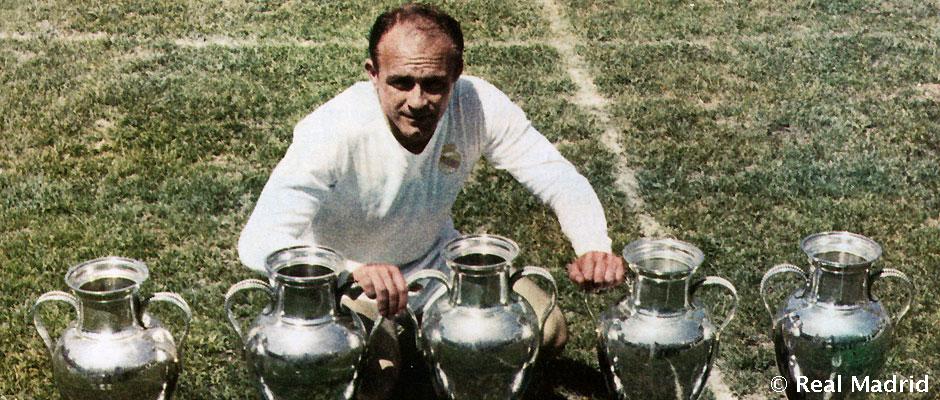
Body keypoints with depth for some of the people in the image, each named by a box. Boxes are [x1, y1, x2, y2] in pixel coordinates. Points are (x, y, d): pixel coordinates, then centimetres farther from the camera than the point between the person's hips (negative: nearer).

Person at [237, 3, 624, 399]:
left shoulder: (478, 105, -22)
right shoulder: (333, 132, -33)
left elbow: (562, 181, -17)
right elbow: (258, 243, -40)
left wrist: (594, 248, -39)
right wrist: (356, 271, -59)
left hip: (439, 261, 3)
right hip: (350, 286, -3)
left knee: (548, 332, -11)